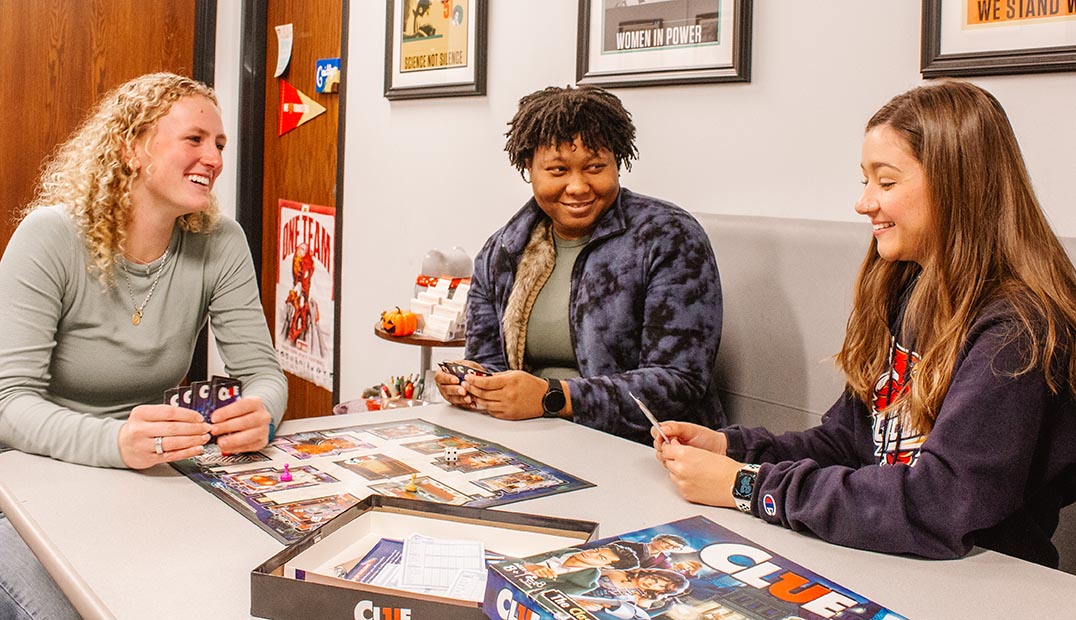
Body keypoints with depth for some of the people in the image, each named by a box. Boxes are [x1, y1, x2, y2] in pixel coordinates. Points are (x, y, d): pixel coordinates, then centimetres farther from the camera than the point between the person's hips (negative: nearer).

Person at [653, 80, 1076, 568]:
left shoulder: (1015, 331, -19)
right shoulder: (902, 291, 7)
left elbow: (938, 507, -27)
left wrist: (747, 484, -22)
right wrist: (728, 446, -6)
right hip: (877, 566, 7)